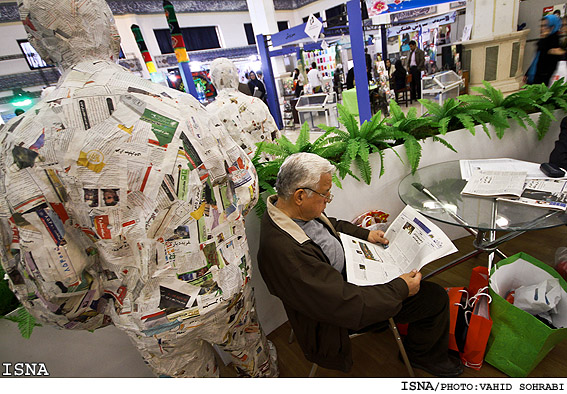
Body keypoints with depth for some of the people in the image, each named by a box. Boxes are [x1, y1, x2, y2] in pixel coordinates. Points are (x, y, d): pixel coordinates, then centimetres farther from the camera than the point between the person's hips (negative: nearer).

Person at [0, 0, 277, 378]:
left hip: (153, 321, 0)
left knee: (194, 376, 30)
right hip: (228, 287, 2)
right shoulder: (180, 104, -17)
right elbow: (246, 187, -8)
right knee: (254, 354, 32)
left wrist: (100, 314, 5)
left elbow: (51, 282, -16)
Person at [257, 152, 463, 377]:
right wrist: (401, 289, -21)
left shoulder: (286, 208, -10)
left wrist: (366, 234, 3)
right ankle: (425, 356, 29)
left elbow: (332, 224, 12)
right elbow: (347, 304, -33)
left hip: (346, 272, 9)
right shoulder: (284, 252, -39)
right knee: (435, 299, -1)